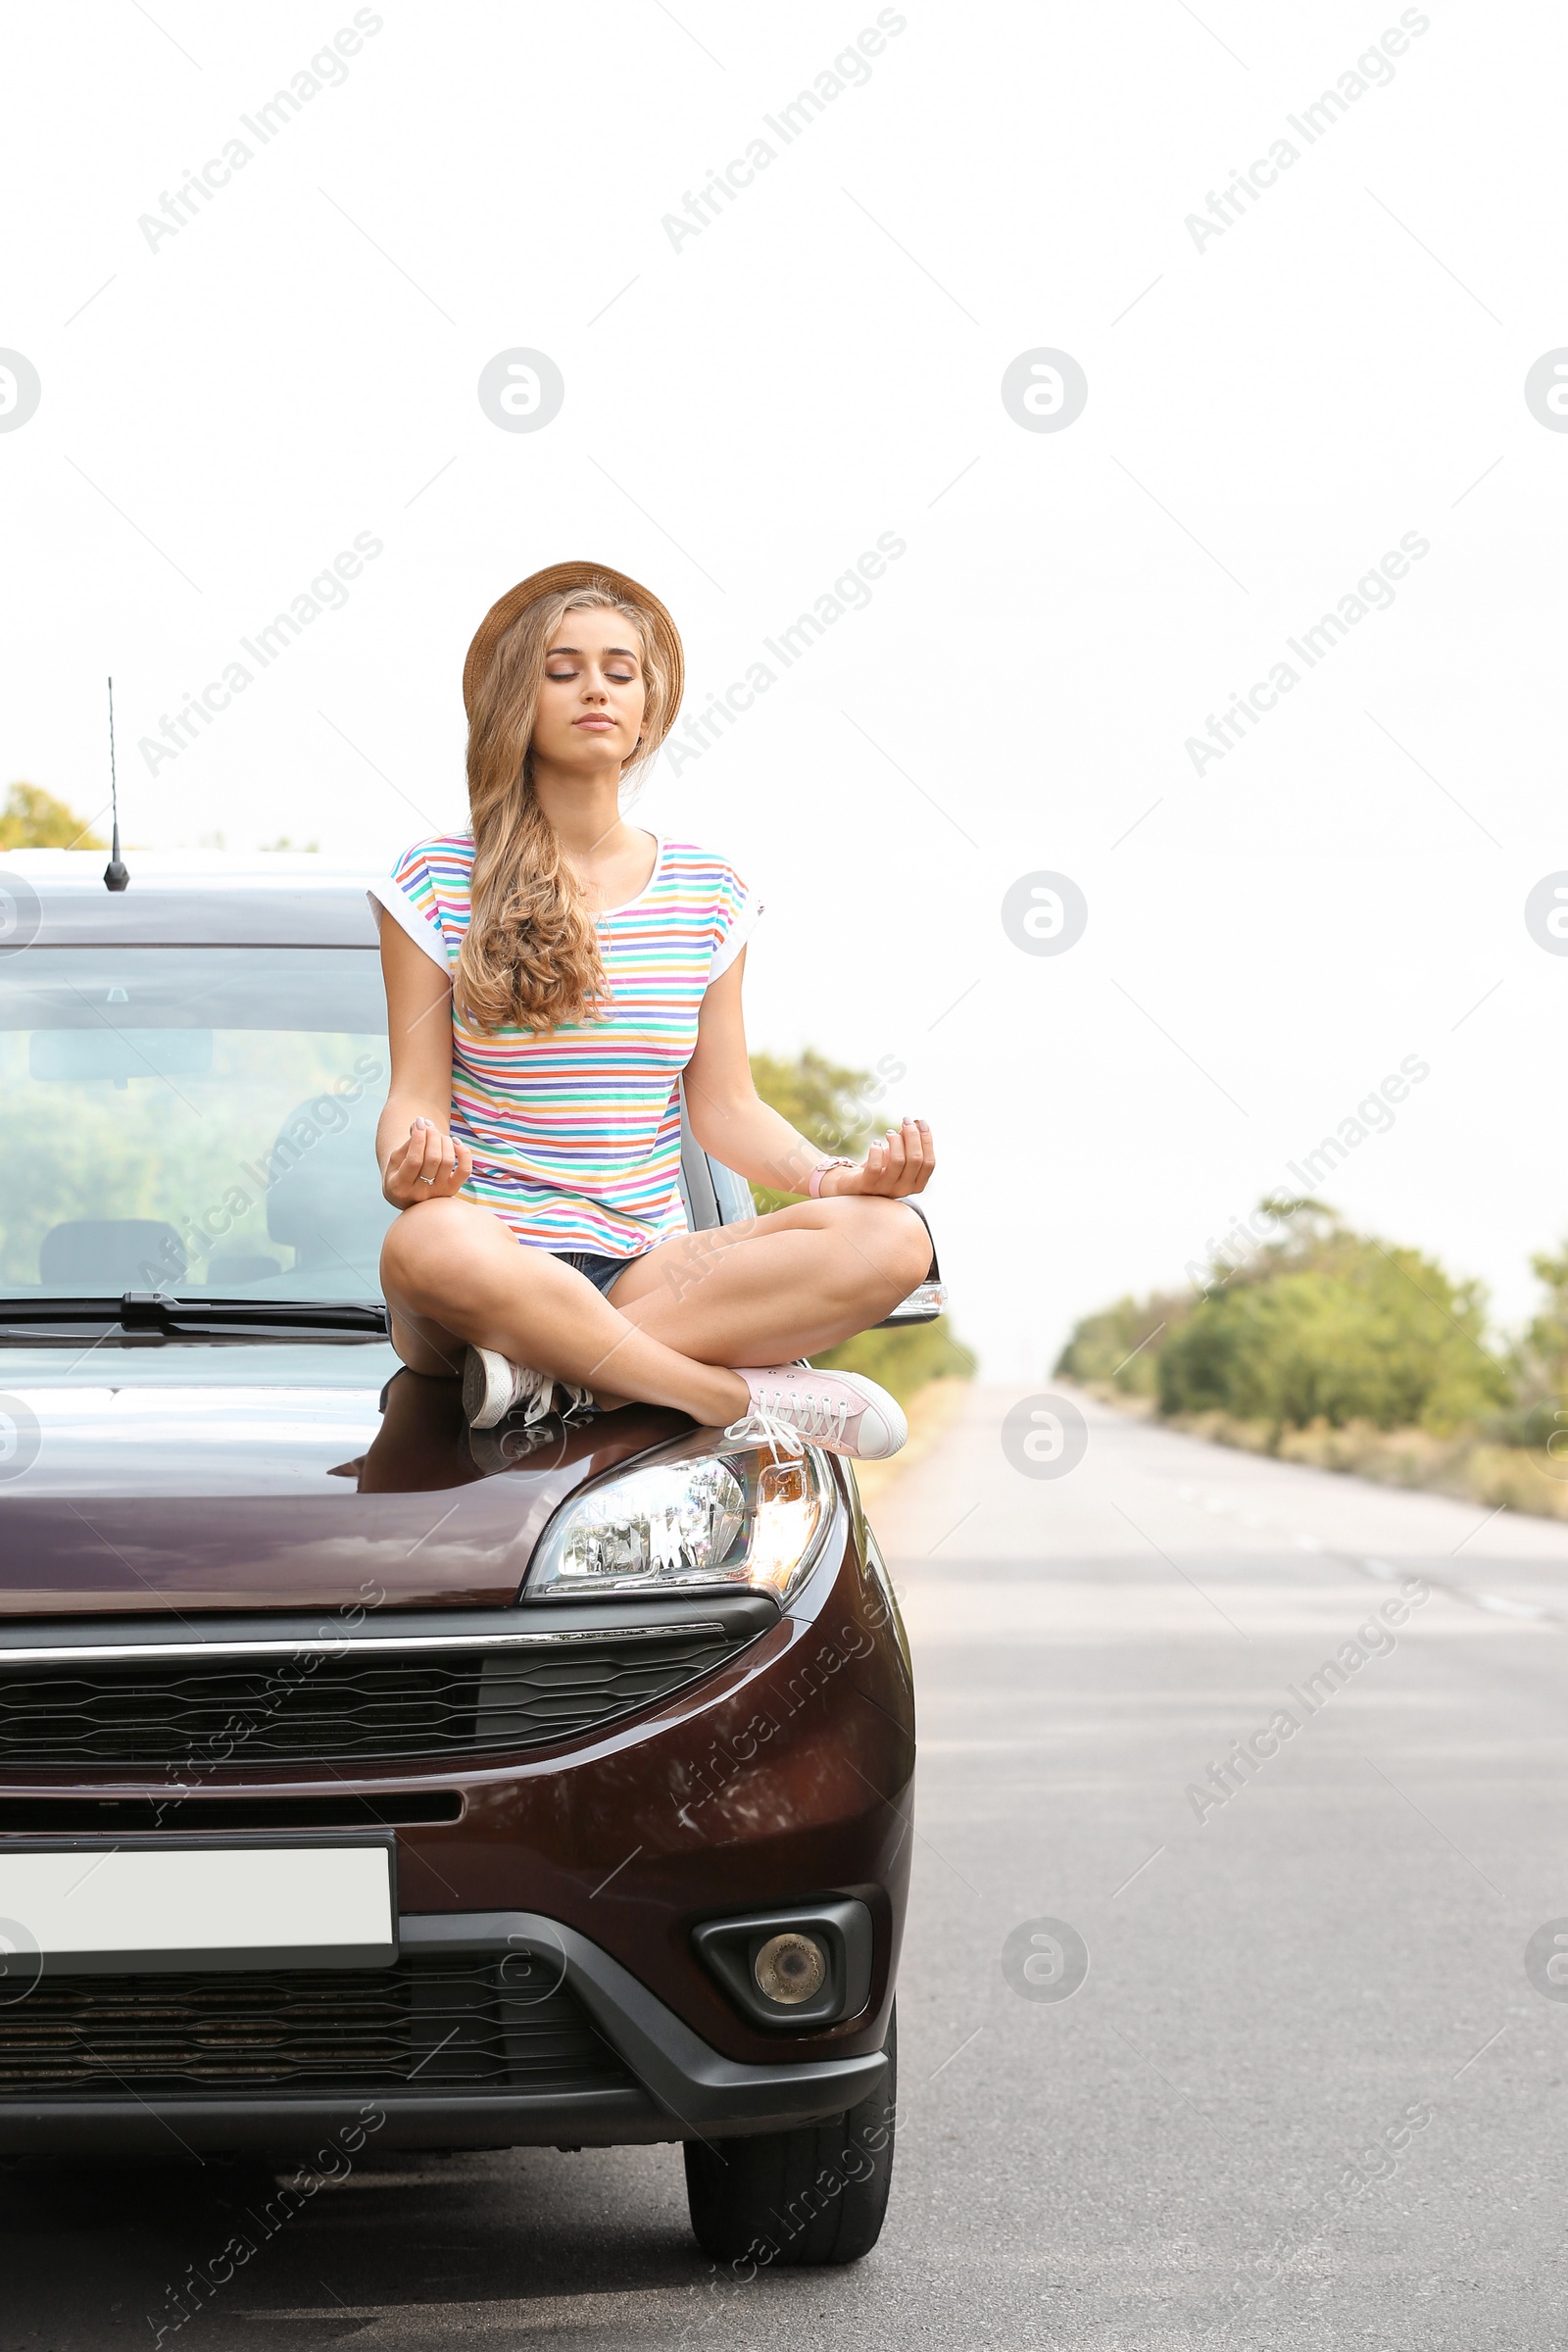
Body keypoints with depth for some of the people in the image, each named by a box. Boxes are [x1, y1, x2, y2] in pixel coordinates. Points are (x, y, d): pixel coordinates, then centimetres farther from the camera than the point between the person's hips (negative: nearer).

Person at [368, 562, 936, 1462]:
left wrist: (832, 1175, -6)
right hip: (497, 1258, -3)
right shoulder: (439, 884, 6)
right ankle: (750, 1397, -30)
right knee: (428, 1246, -42)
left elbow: (727, 1104, 14)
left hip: (647, 1269, 3)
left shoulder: (709, 893, 14)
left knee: (892, 1238, -25)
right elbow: (419, 1094, 1)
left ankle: (557, 1368, -29)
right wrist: (412, 1160, -23)